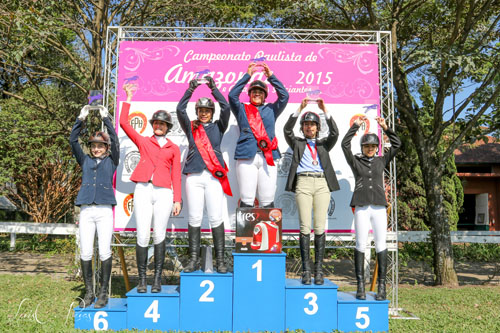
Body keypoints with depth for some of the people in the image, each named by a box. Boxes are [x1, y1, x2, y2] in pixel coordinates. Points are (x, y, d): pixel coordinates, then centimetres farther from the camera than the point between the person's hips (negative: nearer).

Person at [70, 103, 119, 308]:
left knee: (104, 252, -3)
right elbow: (73, 141, 11)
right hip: (86, 210, 3)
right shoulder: (85, 161, 18)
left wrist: (106, 118, 1)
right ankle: (89, 292, 12)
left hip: (104, 210, -2)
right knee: (85, 253, 1)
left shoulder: (111, 161, 12)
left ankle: (103, 293, 6)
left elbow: (115, 141, 0)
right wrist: (80, 119, 4)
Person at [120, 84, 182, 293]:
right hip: (143, 191, 0)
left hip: (164, 193, 0)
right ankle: (142, 280, 5)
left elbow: (176, 176, 11)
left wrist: (177, 200, 3)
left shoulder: (173, 148, 16)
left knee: (159, 237, 0)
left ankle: (157, 280, 7)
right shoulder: (143, 142, 16)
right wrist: (128, 98, 14)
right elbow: (123, 122, 10)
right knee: (143, 237, -3)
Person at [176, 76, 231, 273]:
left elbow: (226, 108, 2)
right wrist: (191, 89, 0)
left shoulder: (218, 127, 13)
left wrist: (214, 88, 1)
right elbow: (180, 110, 4)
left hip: (214, 176, -1)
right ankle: (194, 259, 9)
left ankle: (220, 260, 2)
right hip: (194, 176, 1)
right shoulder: (191, 128, 15)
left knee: (216, 218, -3)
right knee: (194, 218, 2)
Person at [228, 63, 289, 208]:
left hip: (267, 158, 1)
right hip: (247, 157, -1)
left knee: (268, 201, -2)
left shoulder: (271, 109, 23)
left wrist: (271, 76, 9)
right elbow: (232, 95, 5)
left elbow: (284, 96, 11)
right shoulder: (242, 109, 20)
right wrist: (247, 75, 5)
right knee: (246, 200, -7)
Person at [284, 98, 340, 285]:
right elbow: (287, 131, 1)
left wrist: (325, 111, -3)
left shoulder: (323, 144, 22)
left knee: (320, 228, -3)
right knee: (305, 227, -6)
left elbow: (334, 133, 4)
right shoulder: (297, 143, 18)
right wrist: (299, 109, -6)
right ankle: (305, 270, -3)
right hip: (303, 183, -1)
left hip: (322, 184, 1)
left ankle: (319, 270, 0)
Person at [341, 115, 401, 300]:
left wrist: (385, 128, 5)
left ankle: (382, 285, 0)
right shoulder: (355, 161, 11)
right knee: (360, 244, -3)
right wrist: (355, 125, -1)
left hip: (379, 207, 2)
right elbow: (345, 144, -1)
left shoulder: (381, 161, 16)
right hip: (361, 207, -1)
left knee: (381, 245, -2)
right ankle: (360, 285, 2)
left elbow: (397, 144, 12)